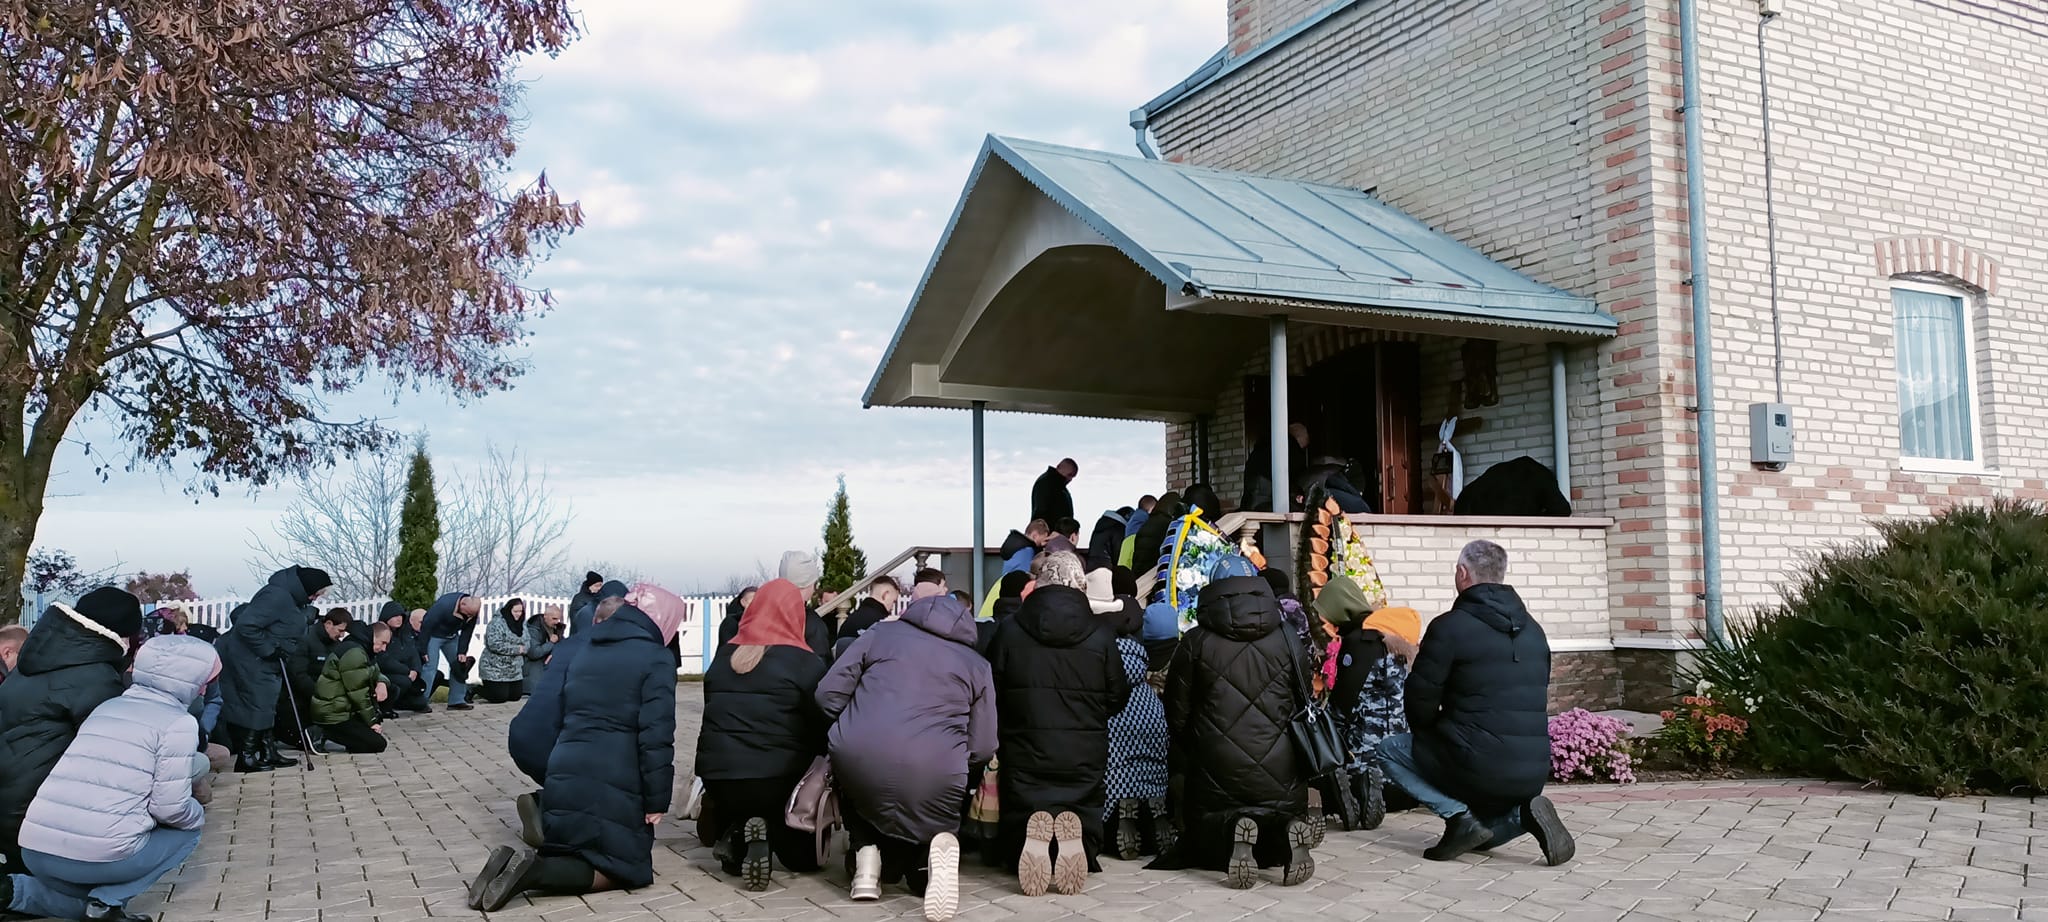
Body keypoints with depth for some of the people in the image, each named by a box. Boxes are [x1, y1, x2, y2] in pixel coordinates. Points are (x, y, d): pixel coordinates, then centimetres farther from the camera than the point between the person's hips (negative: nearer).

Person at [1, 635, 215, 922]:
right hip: (103, 856, -7)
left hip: (35, 850, 7)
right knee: (187, 830, 19)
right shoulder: (178, 722, -4)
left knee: (80, 898, 36)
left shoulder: (107, 707, 19)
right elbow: (170, 808, -8)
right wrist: (199, 814, 14)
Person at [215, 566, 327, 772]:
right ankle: (246, 759, 2)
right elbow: (246, 625, -28)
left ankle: (268, 753, 22)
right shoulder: (277, 596, -25)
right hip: (247, 661, -11)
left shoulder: (294, 599, 8)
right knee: (255, 707, -6)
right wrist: (269, 649, -23)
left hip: (265, 664, 11)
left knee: (265, 707, 15)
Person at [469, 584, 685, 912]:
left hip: (562, 777, 7)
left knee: (569, 855, 21)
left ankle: (515, 863, -7)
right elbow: (656, 736, -12)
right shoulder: (654, 659, -5)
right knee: (629, 869, 2)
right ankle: (535, 871, -17)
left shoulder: (588, 652, 19)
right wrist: (657, 799, -8)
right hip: (612, 786, -7)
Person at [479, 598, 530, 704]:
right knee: (499, 697, -11)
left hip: (514, 671, 8)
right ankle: (475, 688, 13)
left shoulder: (521, 624, 9)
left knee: (515, 696, 10)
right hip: (495, 670, -8)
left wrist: (523, 649, -11)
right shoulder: (497, 623, -17)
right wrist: (516, 649, -20)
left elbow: (526, 643, 13)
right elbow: (494, 644, -26)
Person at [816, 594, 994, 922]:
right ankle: (934, 845, -11)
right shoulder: (977, 665, 19)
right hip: (934, 776, 0)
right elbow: (982, 749, 13)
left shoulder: (881, 633, 18)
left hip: (857, 759, 0)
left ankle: (866, 853, 13)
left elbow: (828, 693, 12)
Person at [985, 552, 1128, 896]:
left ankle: (1033, 834, -21)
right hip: (1084, 756, 0)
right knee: (1087, 830, 18)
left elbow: (991, 695, 2)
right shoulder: (1101, 634, -5)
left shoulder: (1009, 631, -5)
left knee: (1015, 831, 17)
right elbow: (1118, 698, 3)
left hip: (1025, 755, 0)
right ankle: (1072, 836, -20)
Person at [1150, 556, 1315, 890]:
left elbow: (1176, 715, 4)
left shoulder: (1195, 642, -1)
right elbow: (1303, 707, 11)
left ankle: (1231, 833, -18)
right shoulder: (1287, 640, 4)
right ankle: (1283, 835, -15)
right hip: (1280, 778, 1)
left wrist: (1188, 759, 23)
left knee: (1202, 848, 18)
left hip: (1216, 775, -1)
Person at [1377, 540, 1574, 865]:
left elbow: (1421, 699, -8)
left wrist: (1425, 738, 14)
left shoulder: (1449, 626, -11)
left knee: (1389, 750, 14)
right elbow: (1539, 700, 18)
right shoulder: (1533, 630, 11)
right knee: (1485, 835, 32)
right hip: (1534, 772, 7)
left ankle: (1459, 815, -3)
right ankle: (1523, 813, -1)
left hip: (1479, 765, -7)